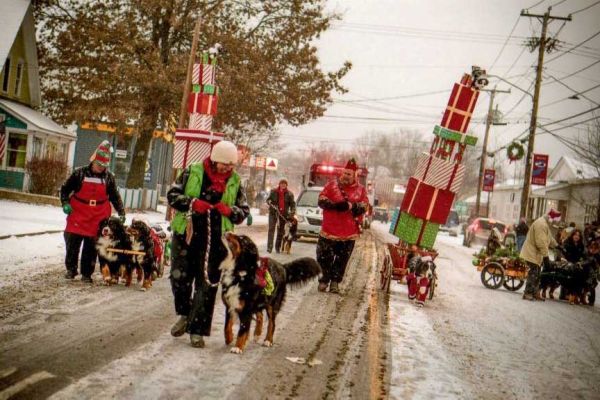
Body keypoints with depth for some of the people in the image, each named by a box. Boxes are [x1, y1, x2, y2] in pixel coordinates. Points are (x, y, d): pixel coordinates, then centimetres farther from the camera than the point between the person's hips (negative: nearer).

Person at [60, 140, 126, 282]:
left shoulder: (109, 177, 2)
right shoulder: (80, 173, -2)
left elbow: (115, 196, 11)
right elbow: (65, 188, 7)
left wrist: (121, 212, 4)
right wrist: (65, 203, -6)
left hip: (98, 217, 1)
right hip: (78, 214, 0)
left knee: (91, 246, 3)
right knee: (72, 242, -1)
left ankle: (87, 273, 13)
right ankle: (71, 269, 16)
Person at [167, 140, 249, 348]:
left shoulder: (234, 181, 5)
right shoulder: (192, 172, -1)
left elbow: (244, 211, 10)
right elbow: (172, 195, 1)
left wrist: (229, 210, -13)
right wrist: (192, 203, -17)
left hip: (216, 240, 0)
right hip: (186, 235, 0)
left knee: (207, 284, 1)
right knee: (179, 278, 5)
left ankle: (197, 330, 10)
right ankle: (185, 314, 32)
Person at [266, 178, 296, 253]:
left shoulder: (289, 194, 3)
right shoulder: (273, 191, 4)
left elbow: (292, 204, 1)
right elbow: (268, 200, 9)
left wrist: (292, 212, -13)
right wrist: (271, 203, -14)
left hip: (283, 214, 1)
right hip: (273, 213, -1)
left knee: (281, 231, 6)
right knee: (271, 229, -10)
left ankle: (278, 247, 14)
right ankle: (269, 247, -14)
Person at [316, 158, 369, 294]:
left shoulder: (361, 189, 6)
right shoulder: (332, 184, 3)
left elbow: (364, 206, -3)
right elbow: (321, 200, -3)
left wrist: (351, 206, -22)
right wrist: (335, 205, -20)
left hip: (349, 233, 1)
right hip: (329, 230, -1)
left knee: (342, 259, 7)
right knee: (324, 257, 5)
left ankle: (335, 282, 17)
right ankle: (324, 280, 18)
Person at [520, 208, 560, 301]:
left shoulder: (545, 224, 14)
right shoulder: (541, 224, -23)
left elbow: (549, 238, 27)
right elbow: (541, 243, -28)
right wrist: (546, 256, -27)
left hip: (536, 254, 11)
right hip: (532, 253, -11)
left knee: (536, 275, 14)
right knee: (533, 274, -9)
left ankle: (535, 293, 20)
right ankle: (527, 293, -6)